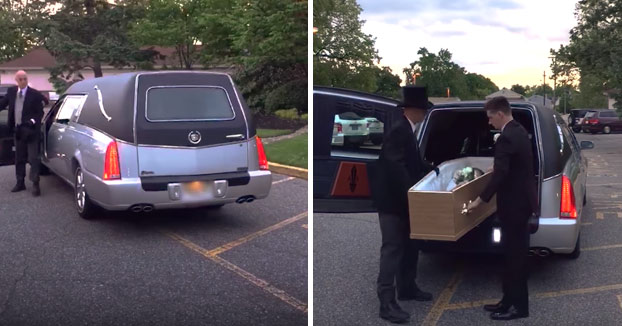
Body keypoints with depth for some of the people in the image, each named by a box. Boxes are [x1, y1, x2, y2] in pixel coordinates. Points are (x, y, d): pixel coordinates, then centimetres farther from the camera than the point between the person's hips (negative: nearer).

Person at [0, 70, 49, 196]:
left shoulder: (35, 94, -9)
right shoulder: (11, 92, 4)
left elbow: (40, 112, -6)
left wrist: (33, 121, -20)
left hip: (31, 131, -5)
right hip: (17, 130, 5)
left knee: (33, 158, -6)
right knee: (19, 159, 14)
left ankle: (35, 184, -5)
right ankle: (20, 182, 24)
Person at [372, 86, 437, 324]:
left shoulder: (408, 130, 13)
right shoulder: (399, 131, -19)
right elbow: (396, 167, -30)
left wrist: (432, 170, 17)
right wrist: (412, 192, -33)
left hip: (402, 199, 10)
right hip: (391, 200, -10)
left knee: (409, 246, 18)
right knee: (392, 249, -9)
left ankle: (406, 288, 31)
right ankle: (387, 303, -7)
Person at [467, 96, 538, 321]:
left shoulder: (507, 138, -22)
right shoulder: (519, 131, 10)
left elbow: (500, 175, -28)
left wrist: (479, 200, -25)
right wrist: (497, 167, 35)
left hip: (515, 204, -10)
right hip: (522, 199, 10)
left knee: (514, 254, -1)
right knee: (515, 253, 14)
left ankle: (518, 306, 8)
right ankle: (511, 301, 22)